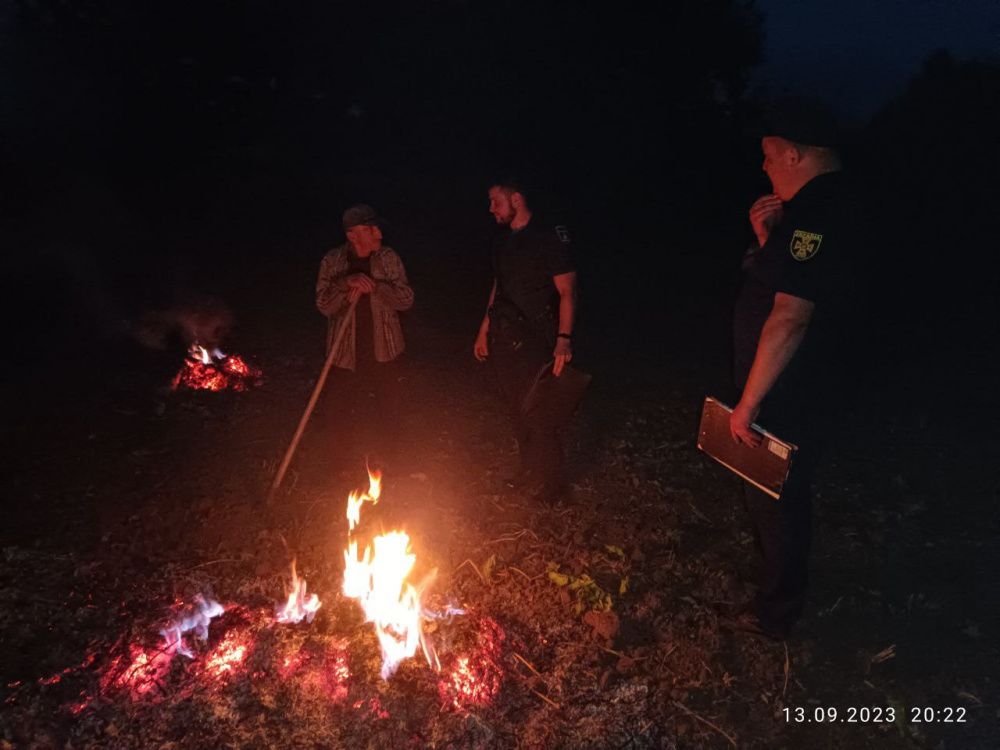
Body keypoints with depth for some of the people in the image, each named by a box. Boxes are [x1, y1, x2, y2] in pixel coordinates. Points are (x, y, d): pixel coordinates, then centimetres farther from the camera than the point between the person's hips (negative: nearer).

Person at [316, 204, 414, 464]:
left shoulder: (388, 258, -4)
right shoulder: (332, 262, -6)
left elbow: (406, 299, -10)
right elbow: (324, 305, -13)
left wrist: (374, 286, -26)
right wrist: (348, 283, -30)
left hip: (385, 352, 1)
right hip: (347, 354, 0)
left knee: (388, 410, 13)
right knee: (340, 412, 7)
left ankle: (385, 458, 38)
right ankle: (359, 452, 36)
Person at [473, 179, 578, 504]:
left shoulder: (548, 239, -11)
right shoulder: (504, 243, 13)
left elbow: (567, 291, -13)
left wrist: (564, 339, -22)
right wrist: (484, 331, 21)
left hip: (533, 342, -7)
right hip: (503, 340, 8)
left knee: (538, 415, -3)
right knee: (517, 411, 14)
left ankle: (550, 484, 13)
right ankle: (529, 472, 30)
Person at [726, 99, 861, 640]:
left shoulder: (815, 215, -23)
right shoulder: (827, 205, 10)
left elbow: (790, 319, -29)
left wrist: (748, 403, -24)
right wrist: (766, 239, 3)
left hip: (790, 398, -10)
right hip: (794, 391, 10)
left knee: (775, 501, 6)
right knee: (779, 498, 24)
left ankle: (774, 614, 26)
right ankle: (779, 592, 44)